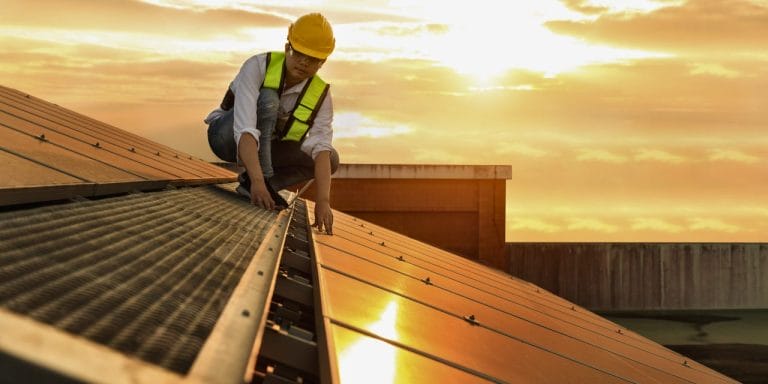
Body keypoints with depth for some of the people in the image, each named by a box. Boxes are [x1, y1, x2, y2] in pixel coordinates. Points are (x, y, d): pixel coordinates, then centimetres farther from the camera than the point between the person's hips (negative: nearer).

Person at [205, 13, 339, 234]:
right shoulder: (258, 66, -29)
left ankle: (250, 183, -9)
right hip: (227, 136, -5)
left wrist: (323, 200, -44)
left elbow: (321, 149, -29)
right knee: (267, 99, -33)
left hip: (266, 148, 5)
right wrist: (258, 181, -55)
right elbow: (245, 129, -42)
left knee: (331, 159, -14)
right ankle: (254, 182, -32)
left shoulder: (320, 96, -17)